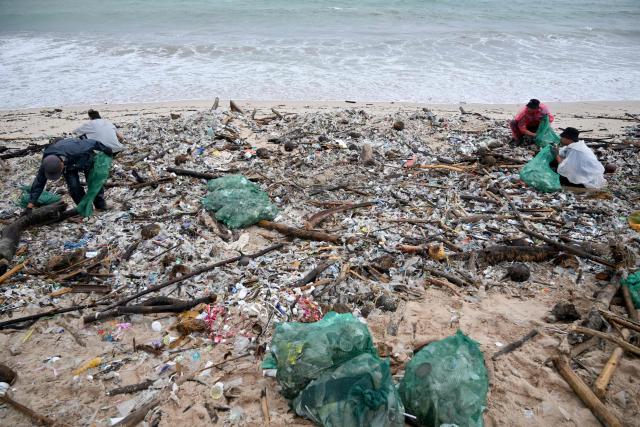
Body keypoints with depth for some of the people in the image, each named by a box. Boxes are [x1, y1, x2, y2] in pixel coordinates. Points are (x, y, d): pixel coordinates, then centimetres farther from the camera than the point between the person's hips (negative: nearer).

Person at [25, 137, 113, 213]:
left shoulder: (75, 151, -48)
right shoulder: (46, 164, -35)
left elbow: (93, 143, -31)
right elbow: (39, 183, -26)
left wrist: (106, 150, -11)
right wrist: (30, 206, -28)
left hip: (84, 158, -2)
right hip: (69, 167, 2)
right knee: (73, 186, -15)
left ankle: (101, 205, 18)